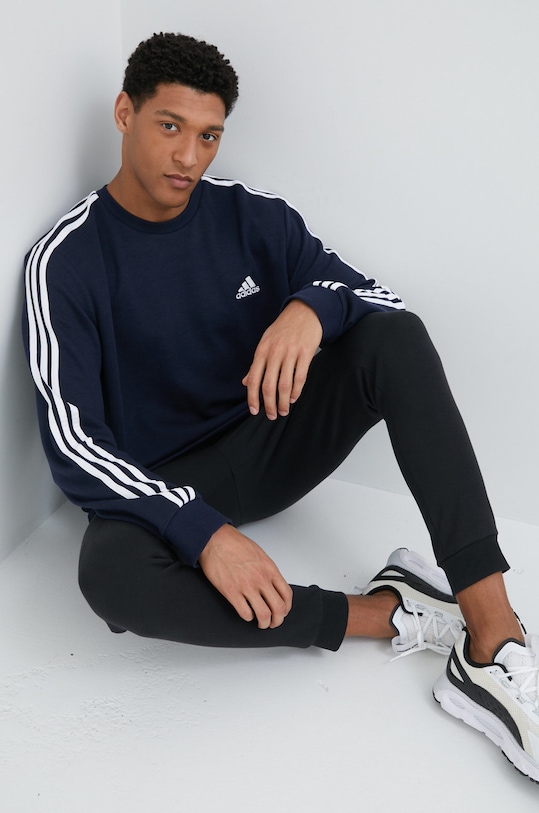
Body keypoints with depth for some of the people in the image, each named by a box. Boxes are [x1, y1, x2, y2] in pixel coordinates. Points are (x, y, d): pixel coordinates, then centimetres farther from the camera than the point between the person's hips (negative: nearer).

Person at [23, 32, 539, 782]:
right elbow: (72, 441, -19)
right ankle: (383, 614, -22)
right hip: (160, 491, -3)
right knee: (111, 575, -38)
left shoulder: (250, 217, -1)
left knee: (395, 334, -21)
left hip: (266, 448, 4)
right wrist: (200, 530, -34)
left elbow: (377, 293, -5)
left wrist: (312, 307, -31)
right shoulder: (67, 260, -12)